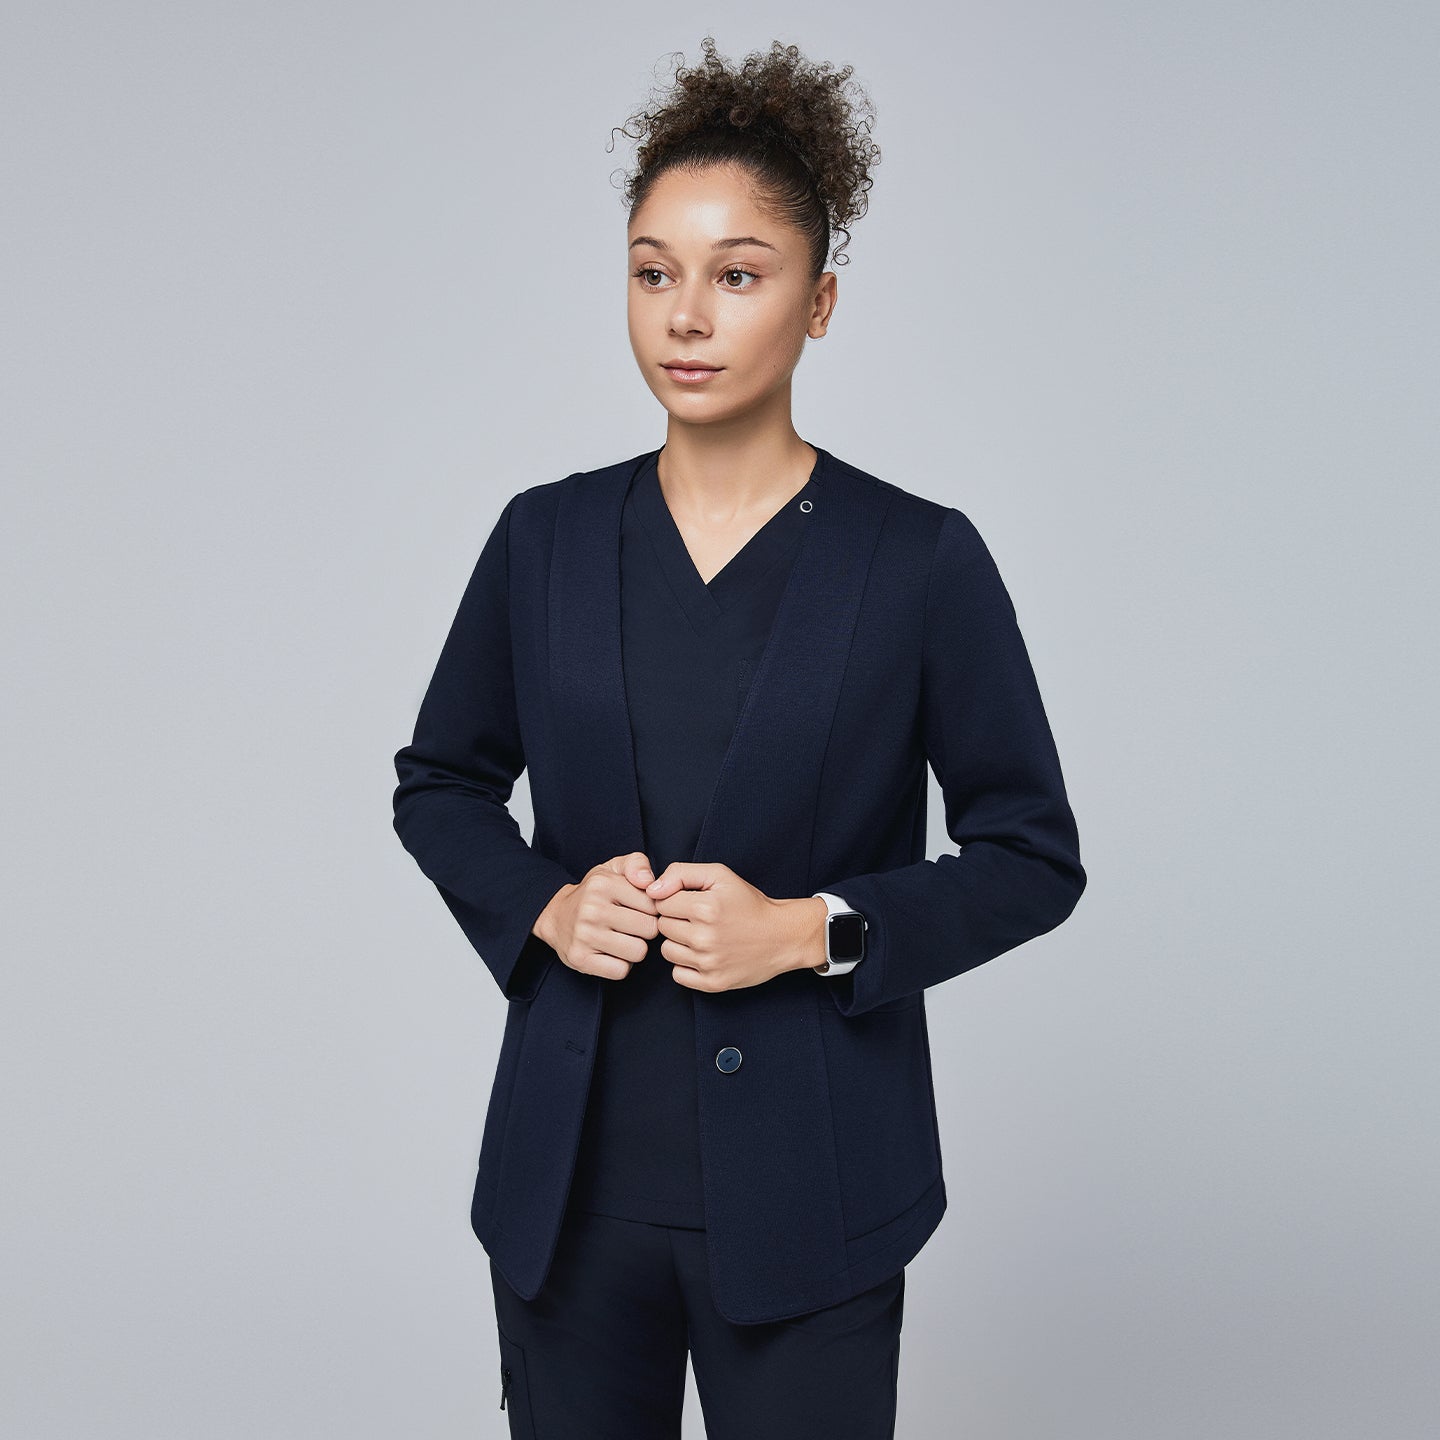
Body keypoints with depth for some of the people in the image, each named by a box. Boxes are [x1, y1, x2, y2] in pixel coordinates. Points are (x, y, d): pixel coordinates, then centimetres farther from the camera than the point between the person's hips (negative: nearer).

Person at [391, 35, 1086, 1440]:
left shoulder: (920, 559, -7)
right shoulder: (546, 538, 2)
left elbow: (1033, 858, -2)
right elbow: (439, 782, 13)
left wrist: (814, 930, -16)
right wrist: (541, 906, -6)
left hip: (803, 1191, -2)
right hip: (571, 1169, 3)